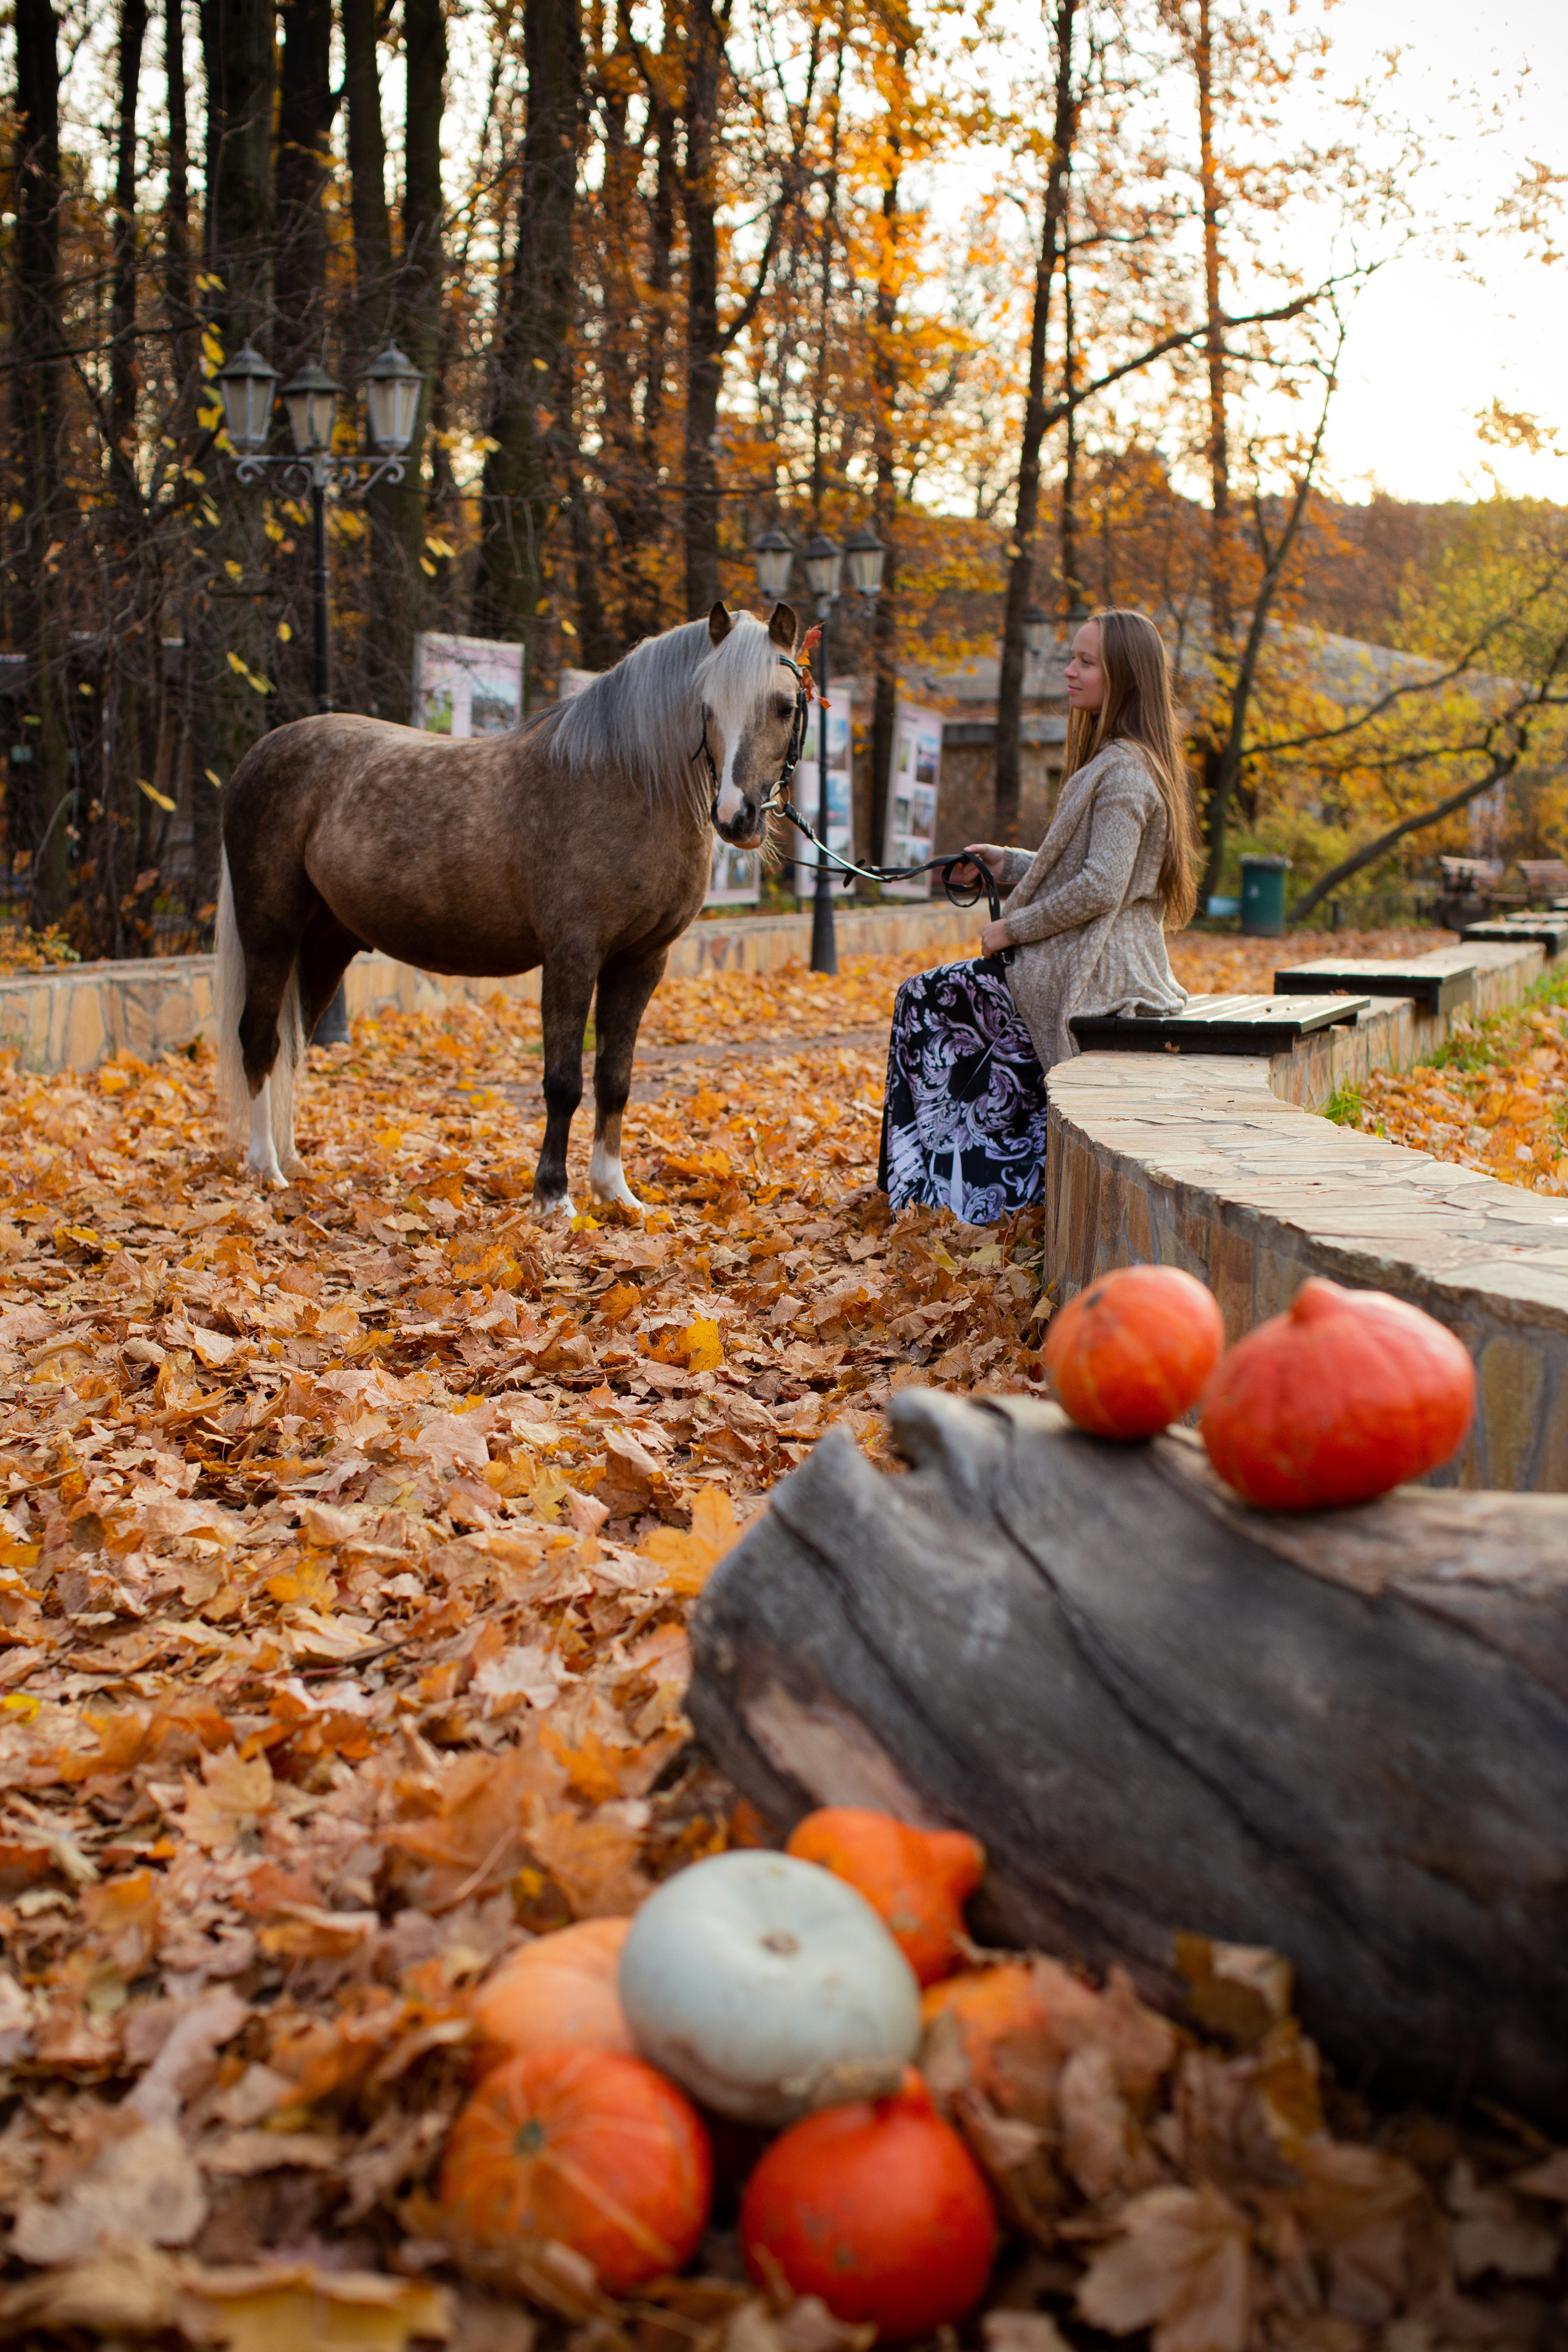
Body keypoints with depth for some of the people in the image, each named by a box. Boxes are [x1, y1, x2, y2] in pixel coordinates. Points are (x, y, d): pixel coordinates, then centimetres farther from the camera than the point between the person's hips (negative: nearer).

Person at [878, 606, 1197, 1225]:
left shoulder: (1122, 770, -17)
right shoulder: (1128, 763, 14)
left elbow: (1099, 889, -24)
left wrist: (1013, 928, -15)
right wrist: (1008, 864, 12)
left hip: (1090, 975, -10)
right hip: (1124, 964, 10)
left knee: (924, 1001, -2)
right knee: (946, 993, 23)